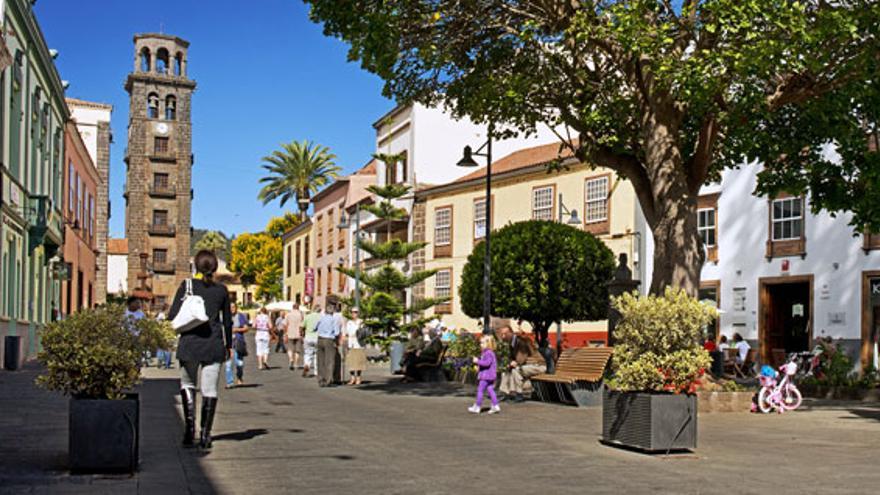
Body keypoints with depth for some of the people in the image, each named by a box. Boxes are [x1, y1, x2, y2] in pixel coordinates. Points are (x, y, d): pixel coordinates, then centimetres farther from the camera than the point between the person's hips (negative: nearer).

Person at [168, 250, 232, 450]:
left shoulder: (187, 286, -2)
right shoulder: (221, 290, 5)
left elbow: (173, 315, -7)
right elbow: (227, 321, 11)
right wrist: (228, 345, 21)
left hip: (189, 343, -1)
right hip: (213, 344, 1)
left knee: (187, 383, 19)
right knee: (209, 390, 6)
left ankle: (189, 423, 1)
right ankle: (205, 434, 5)